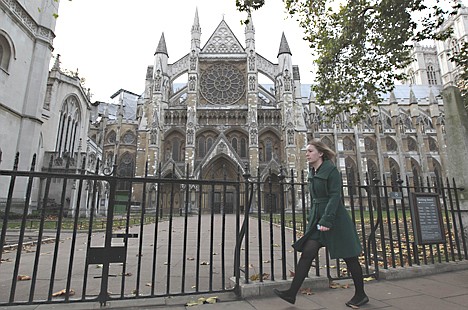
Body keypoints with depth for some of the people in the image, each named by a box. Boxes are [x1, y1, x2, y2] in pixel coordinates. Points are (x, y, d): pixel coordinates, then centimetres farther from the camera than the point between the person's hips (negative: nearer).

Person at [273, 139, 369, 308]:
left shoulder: (331, 170, -11)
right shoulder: (312, 172, 11)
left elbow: (335, 197, -18)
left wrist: (327, 220, -23)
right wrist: (311, 217, 17)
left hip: (335, 218, -7)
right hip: (317, 219, 7)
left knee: (349, 257, 9)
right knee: (307, 252, -1)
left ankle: (361, 295, 29)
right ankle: (292, 293, 2)